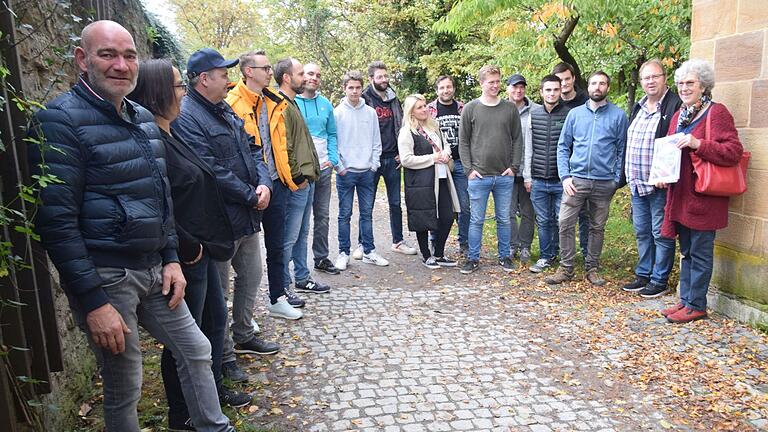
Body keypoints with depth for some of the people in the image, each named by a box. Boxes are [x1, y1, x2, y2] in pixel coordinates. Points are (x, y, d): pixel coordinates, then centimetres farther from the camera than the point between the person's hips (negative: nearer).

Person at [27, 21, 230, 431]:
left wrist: (171, 259, 9)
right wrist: (94, 302, -20)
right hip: (104, 277, -7)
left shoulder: (144, 119, 10)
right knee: (124, 389, 6)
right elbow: (57, 221, -18)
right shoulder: (60, 121, -14)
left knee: (196, 350, 16)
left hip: (154, 270, 8)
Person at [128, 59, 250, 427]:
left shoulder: (168, 136, 10)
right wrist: (188, 249, -16)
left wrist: (205, 243, 13)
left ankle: (214, 389, 41)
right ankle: (181, 416, 26)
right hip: (184, 256, -10)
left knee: (215, 318, 21)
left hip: (200, 248, 10)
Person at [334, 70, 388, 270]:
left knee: (367, 213, 9)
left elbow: (376, 141, 10)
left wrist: (374, 164, 2)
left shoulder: (370, 112, 7)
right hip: (346, 172, -3)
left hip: (367, 171, 3)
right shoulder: (337, 112, -2)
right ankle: (343, 253, 11)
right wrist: (339, 166, -8)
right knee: (345, 214, 3)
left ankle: (369, 252, 18)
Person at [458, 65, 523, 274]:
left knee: (504, 219, 11)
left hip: (505, 176, 2)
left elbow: (517, 140, 8)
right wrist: (469, 168, -6)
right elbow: (463, 141, 2)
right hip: (479, 176, -2)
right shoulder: (470, 109, 1)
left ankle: (505, 256, 24)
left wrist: (514, 166, -1)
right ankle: (473, 258, 15)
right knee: (476, 220, 4)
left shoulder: (510, 108, 6)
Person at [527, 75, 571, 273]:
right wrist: (527, 176, 8)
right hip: (538, 180, 3)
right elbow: (528, 147, 10)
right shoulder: (533, 114, 6)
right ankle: (545, 257, 21)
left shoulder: (569, 114, -3)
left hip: (561, 180, -2)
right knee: (543, 221, 9)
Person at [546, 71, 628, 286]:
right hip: (576, 180, 1)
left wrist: (616, 179, -4)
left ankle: (592, 268, 23)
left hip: (604, 183, 0)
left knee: (597, 227, 10)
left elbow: (622, 150, 4)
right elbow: (563, 147, 7)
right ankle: (566, 268, 8)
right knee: (565, 224, -4)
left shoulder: (618, 115, 3)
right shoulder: (575, 114, 7)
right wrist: (565, 176, -3)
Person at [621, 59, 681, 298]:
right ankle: (643, 275, 29)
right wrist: (629, 176, 15)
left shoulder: (675, 106, -10)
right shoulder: (638, 108, 15)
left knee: (661, 234, 2)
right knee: (642, 232, 16)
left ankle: (659, 280, 13)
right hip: (637, 184, 8)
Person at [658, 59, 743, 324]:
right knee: (687, 252, 15)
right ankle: (685, 300, 24)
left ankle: (696, 306, 10)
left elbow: (734, 152, -16)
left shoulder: (717, 113, -9)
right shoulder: (679, 115, 15)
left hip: (703, 197, -8)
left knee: (700, 253, 0)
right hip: (680, 195, 8)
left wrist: (698, 144, -25)